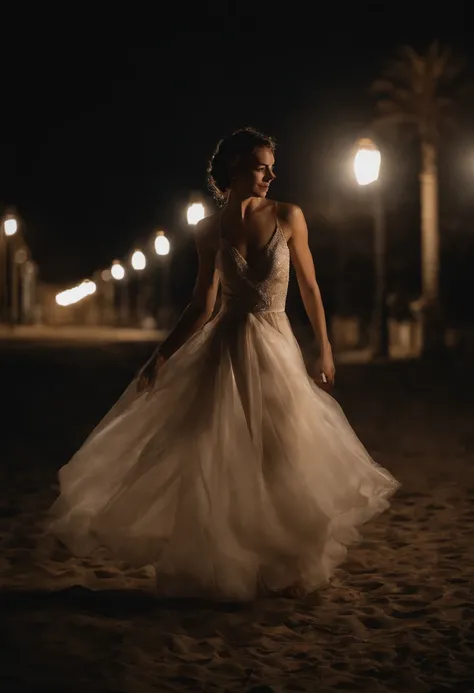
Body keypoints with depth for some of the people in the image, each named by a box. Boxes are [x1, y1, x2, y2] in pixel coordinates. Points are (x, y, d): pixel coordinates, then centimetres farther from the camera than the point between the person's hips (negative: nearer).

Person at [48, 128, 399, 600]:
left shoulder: (288, 217, -2)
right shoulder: (211, 230, 1)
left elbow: (309, 288, 4)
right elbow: (202, 305, 5)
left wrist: (325, 351, 3)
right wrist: (163, 356, -1)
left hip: (276, 348, 0)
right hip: (224, 349, 0)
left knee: (282, 464, 5)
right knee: (214, 461, 1)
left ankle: (283, 571, 25)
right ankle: (213, 572, 18)